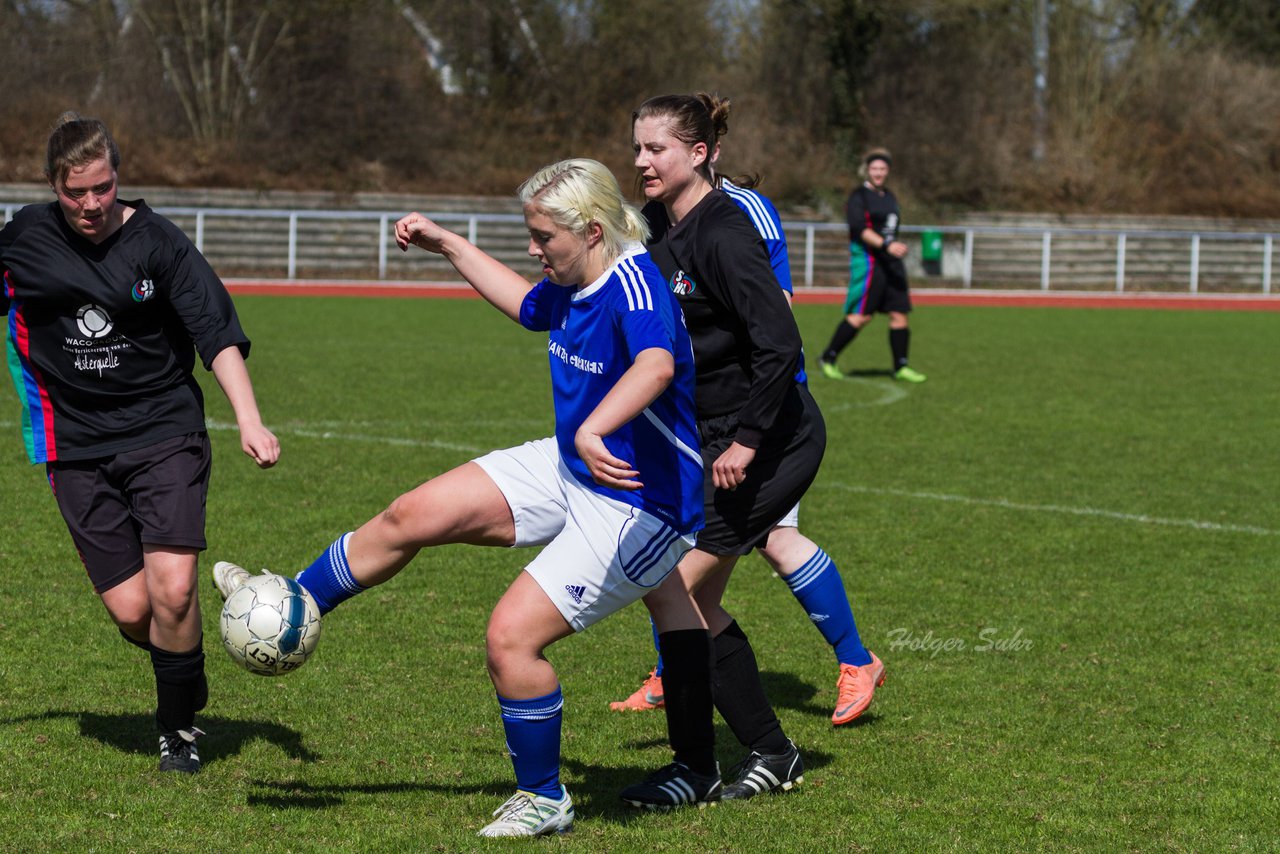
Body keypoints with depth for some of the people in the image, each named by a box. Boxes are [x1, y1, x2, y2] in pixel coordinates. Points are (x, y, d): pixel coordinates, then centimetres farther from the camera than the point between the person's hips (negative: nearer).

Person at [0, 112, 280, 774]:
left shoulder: (158, 242, -5)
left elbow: (218, 336, -8)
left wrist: (249, 421, -20)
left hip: (165, 431, -2)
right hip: (77, 446, 2)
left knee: (172, 590, -17)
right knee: (131, 611, -6)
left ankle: (178, 726, 7)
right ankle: (188, 678, 28)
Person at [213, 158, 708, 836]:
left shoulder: (635, 285, -27)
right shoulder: (574, 285, 2)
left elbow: (657, 364, -49)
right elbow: (528, 304, 27)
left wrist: (592, 429, -66)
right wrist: (449, 247, 29)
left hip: (636, 508, -9)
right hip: (566, 469, 9)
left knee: (510, 635, -14)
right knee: (413, 515, 6)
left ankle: (542, 800, 6)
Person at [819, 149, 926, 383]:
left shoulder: (889, 197, 19)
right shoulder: (859, 197, -7)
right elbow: (860, 229, -19)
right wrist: (887, 245, -29)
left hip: (890, 263, 8)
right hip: (868, 261, -8)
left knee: (900, 315, 3)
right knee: (861, 316, -11)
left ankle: (901, 368, 9)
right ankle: (828, 359, -1)